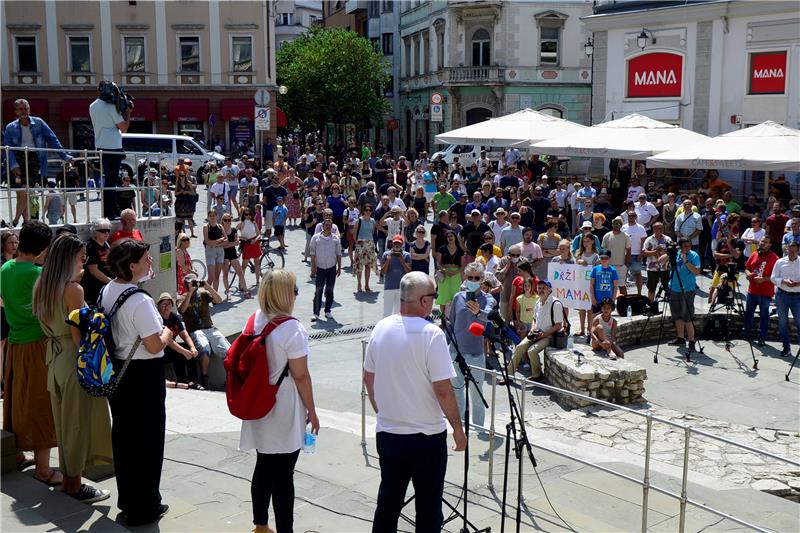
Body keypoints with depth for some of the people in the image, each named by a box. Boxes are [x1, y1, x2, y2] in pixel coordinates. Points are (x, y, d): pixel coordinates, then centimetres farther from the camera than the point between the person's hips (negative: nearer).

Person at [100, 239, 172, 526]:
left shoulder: (105, 291, 1)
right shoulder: (140, 301, -25)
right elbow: (154, 347, -24)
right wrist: (167, 332, -5)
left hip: (116, 370, 9)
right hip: (144, 375, -8)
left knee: (122, 435, 20)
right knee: (147, 440, 6)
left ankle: (126, 498, 36)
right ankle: (143, 509, 17)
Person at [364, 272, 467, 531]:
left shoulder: (381, 329, 0)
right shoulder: (431, 334, -19)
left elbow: (368, 378, 10)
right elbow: (443, 390, -19)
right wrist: (458, 428, -7)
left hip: (387, 433, 6)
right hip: (426, 436, -5)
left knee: (388, 502, 17)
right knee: (428, 509, 8)